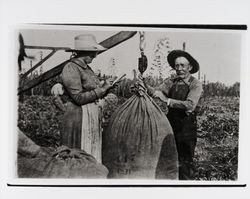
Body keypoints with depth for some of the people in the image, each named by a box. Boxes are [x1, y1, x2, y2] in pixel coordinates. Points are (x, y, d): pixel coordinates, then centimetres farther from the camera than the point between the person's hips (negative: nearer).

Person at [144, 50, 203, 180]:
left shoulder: (196, 85, -6)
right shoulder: (171, 82, 7)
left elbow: (190, 105, -22)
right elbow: (154, 91, -6)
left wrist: (167, 100, -27)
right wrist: (144, 84, -26)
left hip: (186, 126, -4)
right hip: (171, 124, 4)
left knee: (185, 162, 1)